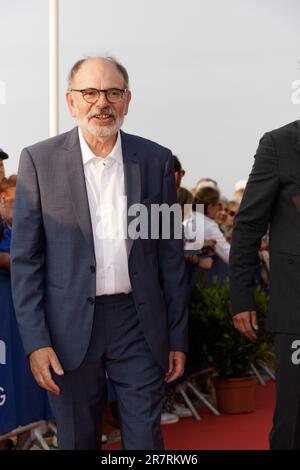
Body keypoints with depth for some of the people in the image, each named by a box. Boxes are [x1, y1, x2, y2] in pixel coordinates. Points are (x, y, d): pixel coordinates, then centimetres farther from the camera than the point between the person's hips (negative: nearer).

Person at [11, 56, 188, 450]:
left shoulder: (157, 160, 2)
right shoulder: (39, 160, -3)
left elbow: (171, 255, 5)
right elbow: (25, 258, -3)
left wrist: (178, 338, 5)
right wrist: (35, 341, -9)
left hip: (139, 324, 1)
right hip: (69, 328, -1)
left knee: (146, 439, 6)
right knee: (77, 440, 13)